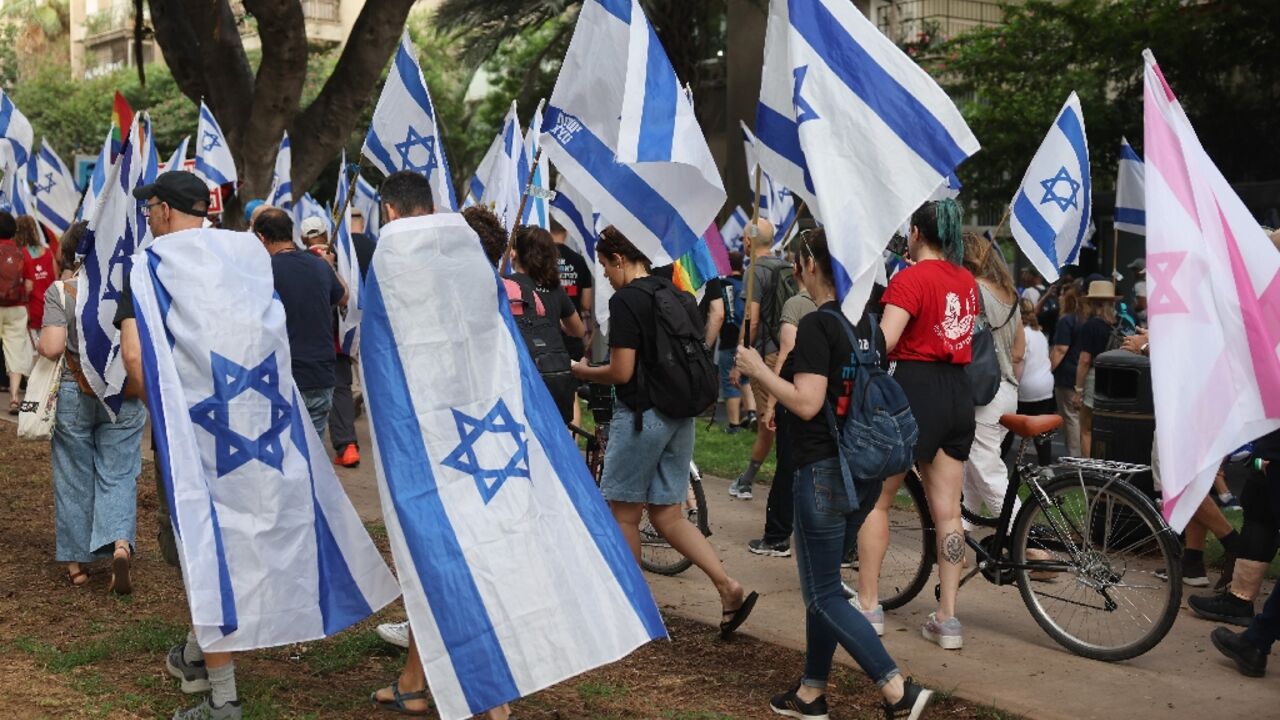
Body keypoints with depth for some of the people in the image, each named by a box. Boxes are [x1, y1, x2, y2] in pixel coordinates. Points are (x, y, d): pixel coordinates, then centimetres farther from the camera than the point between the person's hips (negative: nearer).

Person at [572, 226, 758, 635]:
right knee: (668, 516, 12)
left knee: (623, 513, 7)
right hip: (681, 414, 8)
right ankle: (730, 589, 1)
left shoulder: (626, 301, -14)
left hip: (642, 415, -8)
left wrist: (583, 372, 0)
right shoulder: (673, 292, 11)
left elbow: (622, 371, -18)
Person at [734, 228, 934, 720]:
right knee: (824, 585, 18)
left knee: (823, 595, 0)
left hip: (825, 471, -9)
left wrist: (758, 370, -9)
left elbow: (806, 403, -22)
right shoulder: (868, 324, 9)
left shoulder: (817, 326, -16)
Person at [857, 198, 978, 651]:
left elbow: (884, 341, -21)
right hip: (959, 394, 7)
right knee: (947, 509, 7)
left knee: (874, 499, 6)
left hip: (915, 388, -7)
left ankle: (867, 606, 9)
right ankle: (947, 618, 9)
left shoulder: (911, 278, -11)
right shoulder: (967, 281, 11)